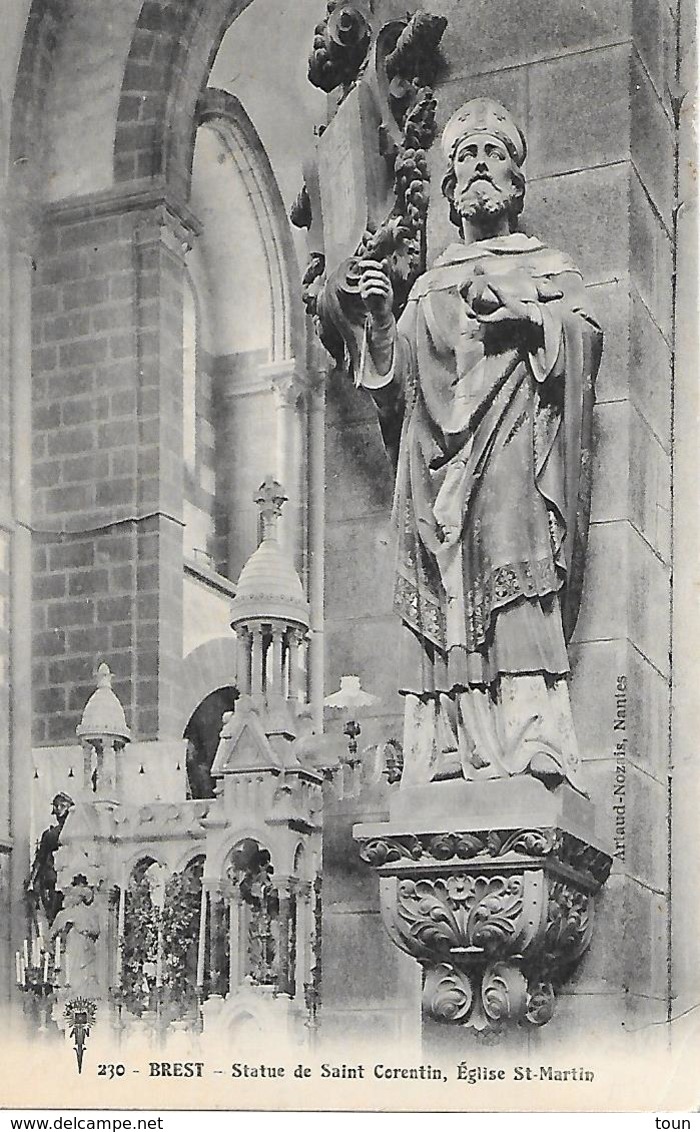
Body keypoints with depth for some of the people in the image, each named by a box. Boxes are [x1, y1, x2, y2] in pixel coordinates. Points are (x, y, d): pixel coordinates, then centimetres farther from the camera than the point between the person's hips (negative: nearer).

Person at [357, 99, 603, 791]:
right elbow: (395, 395, 18)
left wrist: (515, 311, -10)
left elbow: (587, 336, 2)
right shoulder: (429, 287, 28)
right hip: (439, 460, 3)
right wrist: (379, 323, 3)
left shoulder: (548, 267, 21)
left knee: (514, 580, -22)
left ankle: (531, 739, -30)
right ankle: (450, 753, -18)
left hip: (514, 437, -3)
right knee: (446, 602, -11)